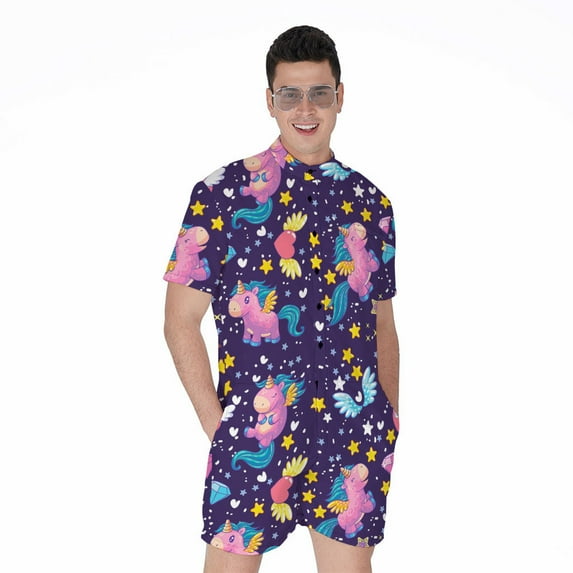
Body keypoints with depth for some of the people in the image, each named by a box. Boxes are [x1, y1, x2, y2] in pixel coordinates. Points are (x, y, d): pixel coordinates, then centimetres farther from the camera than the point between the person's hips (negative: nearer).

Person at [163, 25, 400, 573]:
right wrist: (217, 425, -8)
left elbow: (383, 326, 14)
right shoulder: (223, 194, -3)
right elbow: (181, 321, -3)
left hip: (357, 440, 3)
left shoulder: (370, 204, 9)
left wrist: (390, 425, 8)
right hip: (256, 435, -3)